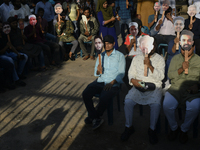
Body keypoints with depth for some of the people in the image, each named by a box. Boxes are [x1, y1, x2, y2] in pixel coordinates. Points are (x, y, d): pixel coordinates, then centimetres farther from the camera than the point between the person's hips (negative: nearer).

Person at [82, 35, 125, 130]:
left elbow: (121, 73, -3)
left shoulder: (120, 56, 5)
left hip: (113, 83, -5)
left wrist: (112, 83, -18)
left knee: (104, 98, -32)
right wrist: (98, 71, -9)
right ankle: (96, 118, -9)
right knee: (85, 94, -21)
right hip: (100, 81, 5)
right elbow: (96, 74, 16)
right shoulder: (101, 56, 18)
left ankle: (93, 117, -4)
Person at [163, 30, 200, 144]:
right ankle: (174, 128, 1)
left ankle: (184, 130, -2)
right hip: (176, 88, 1)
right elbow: (170, 75, 6)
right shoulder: (175, 58, 17)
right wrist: (181, 69, -9)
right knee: (167, 105, -28)